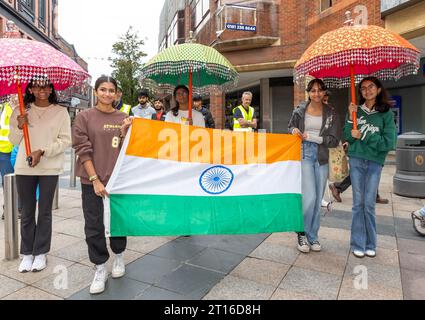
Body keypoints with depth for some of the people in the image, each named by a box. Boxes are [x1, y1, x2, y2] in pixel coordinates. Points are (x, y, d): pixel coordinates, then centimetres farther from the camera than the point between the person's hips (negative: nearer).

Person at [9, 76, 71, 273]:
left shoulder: (60, 111, -1)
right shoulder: (20, 111, 6)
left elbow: (65, 140, -6)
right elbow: (14, 141, 11)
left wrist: (42, 151, -16)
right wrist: (19, 127, -8)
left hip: (50, 168, -2)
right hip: (24, 167, 2)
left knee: (45, 212, 7)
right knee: (27, 212, 9)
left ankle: (41, 253, 20)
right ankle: (27, 253, 22)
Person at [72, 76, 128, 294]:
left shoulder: (123, 118, 5)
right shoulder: (84, 117, 0)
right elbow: (83, 150, -6)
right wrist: (95, 179, -12)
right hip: (92, 180, -1)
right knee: (93, 226, 3)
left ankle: (118, 256, 35)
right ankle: (100, 268, 21)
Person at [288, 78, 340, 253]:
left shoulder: (331, 114, 6)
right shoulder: (299, 111, 3)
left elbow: (334, 140, 1)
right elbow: (290, 127, 15)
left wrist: (315, 138, -14)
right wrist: (294, 130, -9)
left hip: (321, 159, 3)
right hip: (304, 156, -2)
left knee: (318, 200, 7)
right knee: (309, 197, -13)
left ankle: (313, 236, 23)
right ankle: (302, 232, 10)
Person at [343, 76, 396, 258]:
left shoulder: (386, 113, 2)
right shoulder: (356, 110, 6)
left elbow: (389, 143, -5)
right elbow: (347, 137, 2)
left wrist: (363, 136, -9)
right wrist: (351, 118, -9)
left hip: (375, 162, -1)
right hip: (356, 160, 1)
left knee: (369, 204, 1)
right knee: (358, 202, 4)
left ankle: (370, 244, 18)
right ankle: (358, 244, 13)